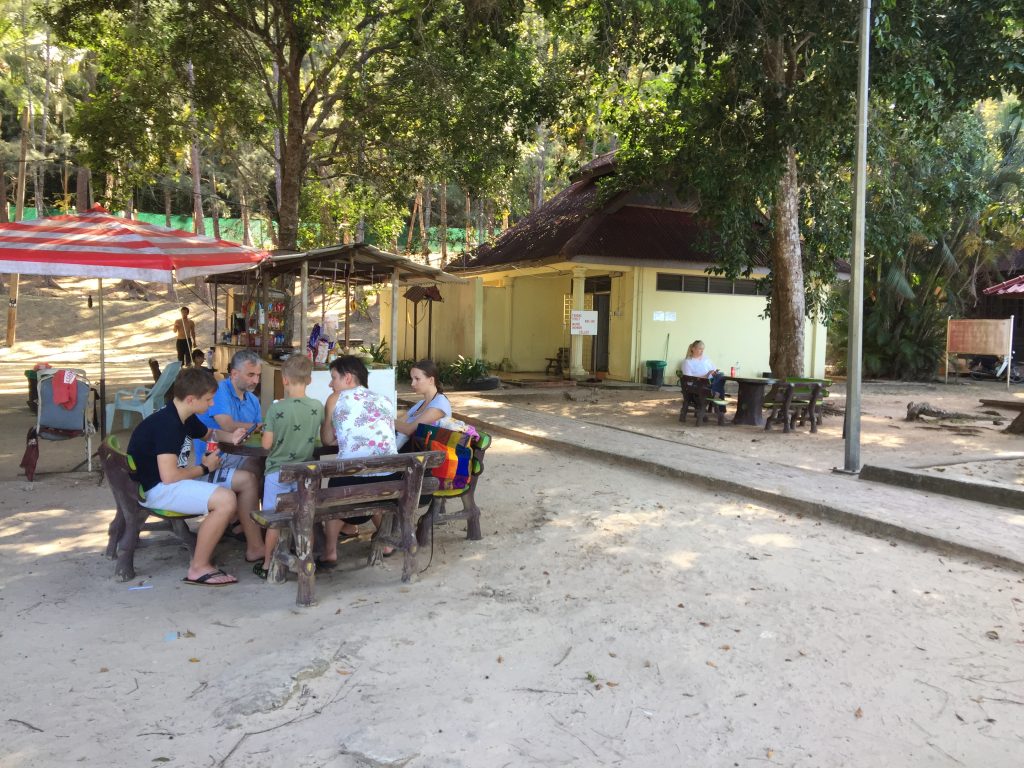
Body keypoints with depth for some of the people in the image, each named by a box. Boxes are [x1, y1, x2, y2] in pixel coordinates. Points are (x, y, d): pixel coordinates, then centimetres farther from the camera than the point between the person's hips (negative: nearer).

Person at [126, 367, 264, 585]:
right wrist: (205, 468, -14)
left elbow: (209, 433, 27)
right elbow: (169, 476, -31)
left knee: (246, 480, 7)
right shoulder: (167, 424, -25)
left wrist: (231, 437, 4)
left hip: (175, 477, 11)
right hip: (156, 488, -11)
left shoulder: (185, 419, 6)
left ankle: (255, 547, 15)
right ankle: (198, 568, -17)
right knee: (225, 499, -31)